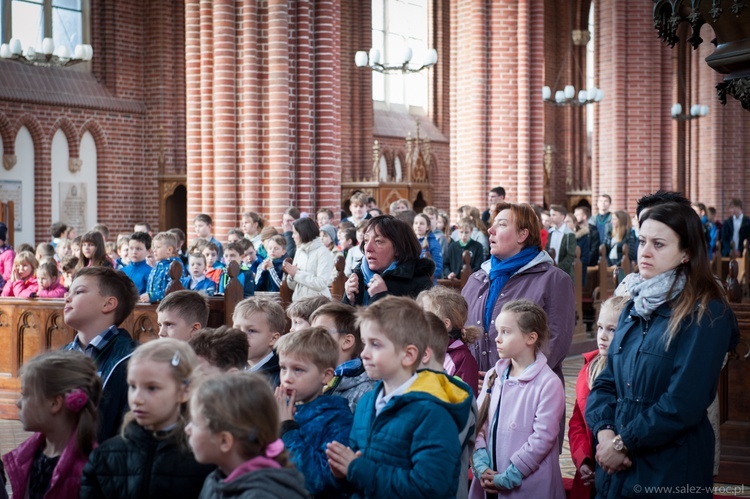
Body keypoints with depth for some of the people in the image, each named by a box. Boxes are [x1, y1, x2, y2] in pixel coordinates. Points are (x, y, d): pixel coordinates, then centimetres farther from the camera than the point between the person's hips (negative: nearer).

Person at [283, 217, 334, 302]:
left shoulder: (323, 252, -8)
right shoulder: (299, 252, 10)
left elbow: (321, 283, -19)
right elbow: (293, 286, 13)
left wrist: (297, 273, -16)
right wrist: (291, 274, -7)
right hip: (298, 301, 6)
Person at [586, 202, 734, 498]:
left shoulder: (706, 314, -11)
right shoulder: (635, 307, 10)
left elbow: (683, 404, -18)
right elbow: (607, 381, 8)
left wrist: (623, 443, -13)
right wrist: (605, 432, -10)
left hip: (671, 470, -6)